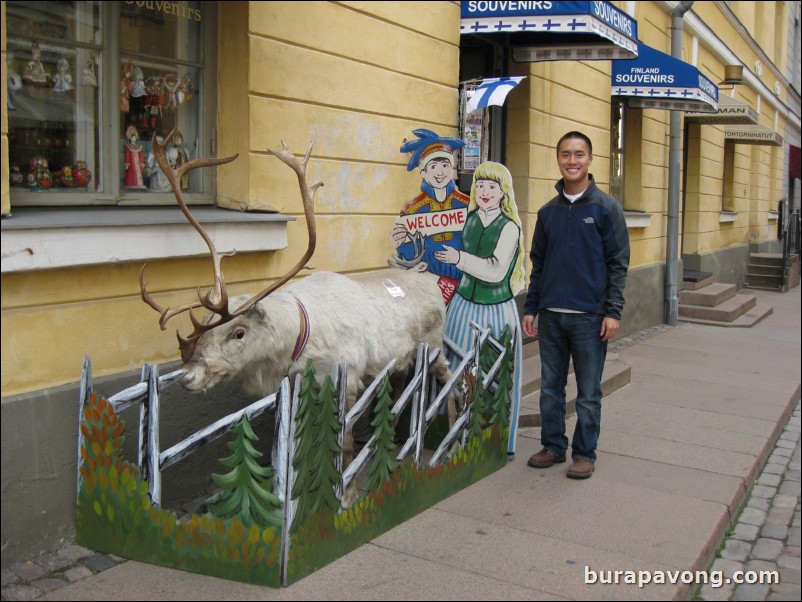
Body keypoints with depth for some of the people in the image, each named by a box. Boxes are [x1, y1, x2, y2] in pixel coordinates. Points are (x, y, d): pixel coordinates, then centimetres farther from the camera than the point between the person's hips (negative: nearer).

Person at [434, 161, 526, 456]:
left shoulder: (509, 227, -10)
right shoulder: (468, 218, 3)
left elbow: (496, 272, -18)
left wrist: (460, 258, -20)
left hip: (497, 311, -4)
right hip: (465, 306, 4)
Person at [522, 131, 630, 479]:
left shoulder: (606, 208, -3)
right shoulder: (548, 212, 9)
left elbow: (618, 264, -5)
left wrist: (613, 312, -11)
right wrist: (530, 309, 9)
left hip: (589, 317, -4)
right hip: (550, 316, 4)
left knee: (588, 392, 5)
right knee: (550, 387, 12)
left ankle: (584, 453, 18)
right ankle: (553, 446, 26)